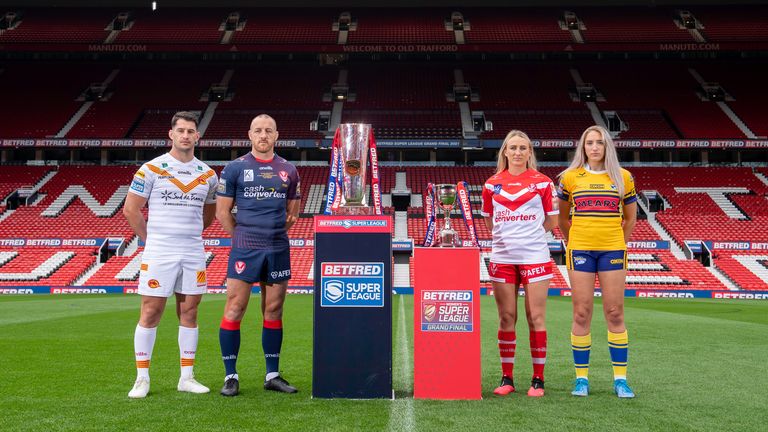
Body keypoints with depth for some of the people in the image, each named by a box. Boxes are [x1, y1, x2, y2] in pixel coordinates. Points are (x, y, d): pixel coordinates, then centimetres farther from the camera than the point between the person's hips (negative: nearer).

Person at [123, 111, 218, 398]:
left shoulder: (207, 174, 9)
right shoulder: (152, 169, -3)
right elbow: (131, 208, 0)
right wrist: (151, 240, 2)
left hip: (193, 253, 4)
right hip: (158, 253, -4)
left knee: (189, 312, 7)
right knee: (150, 313, -1)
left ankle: (186, 378, 16)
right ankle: (142, 379, 9)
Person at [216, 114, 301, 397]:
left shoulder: (288, 170, 10)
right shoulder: (234, 168, 1)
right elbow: (222, 212, 3)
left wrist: (273, 234, 9)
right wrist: (244, 236, 3)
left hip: (278, 250, 3)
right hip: (244, 250, -3)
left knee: (273, 312, 8)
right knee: (234, 310, -4)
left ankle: (272, 375, 17)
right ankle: (231, 376, 6)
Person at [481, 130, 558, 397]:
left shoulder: (542, 182, 3)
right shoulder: (492, 184, 8)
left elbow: (551, 220, 7)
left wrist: (528, 234, 0)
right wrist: (508, 236, 4)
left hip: (535, 257, -2)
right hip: (502, 257, 2)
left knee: (536, 317, -1)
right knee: (506, 318, 5)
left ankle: (538, 380, 7)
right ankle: (507, 378, 14)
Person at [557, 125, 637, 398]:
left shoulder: (623, 177, 5)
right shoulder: (570, 177, 4)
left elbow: (631, 216, 14)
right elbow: (562, 217, 14)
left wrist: (619, 244, 12)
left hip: (612, 250, 1)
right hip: (580, 250, 0)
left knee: (615, 314, 2)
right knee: (581, 314, 2)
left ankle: (620, 379, 11)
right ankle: (581, 378, 10)